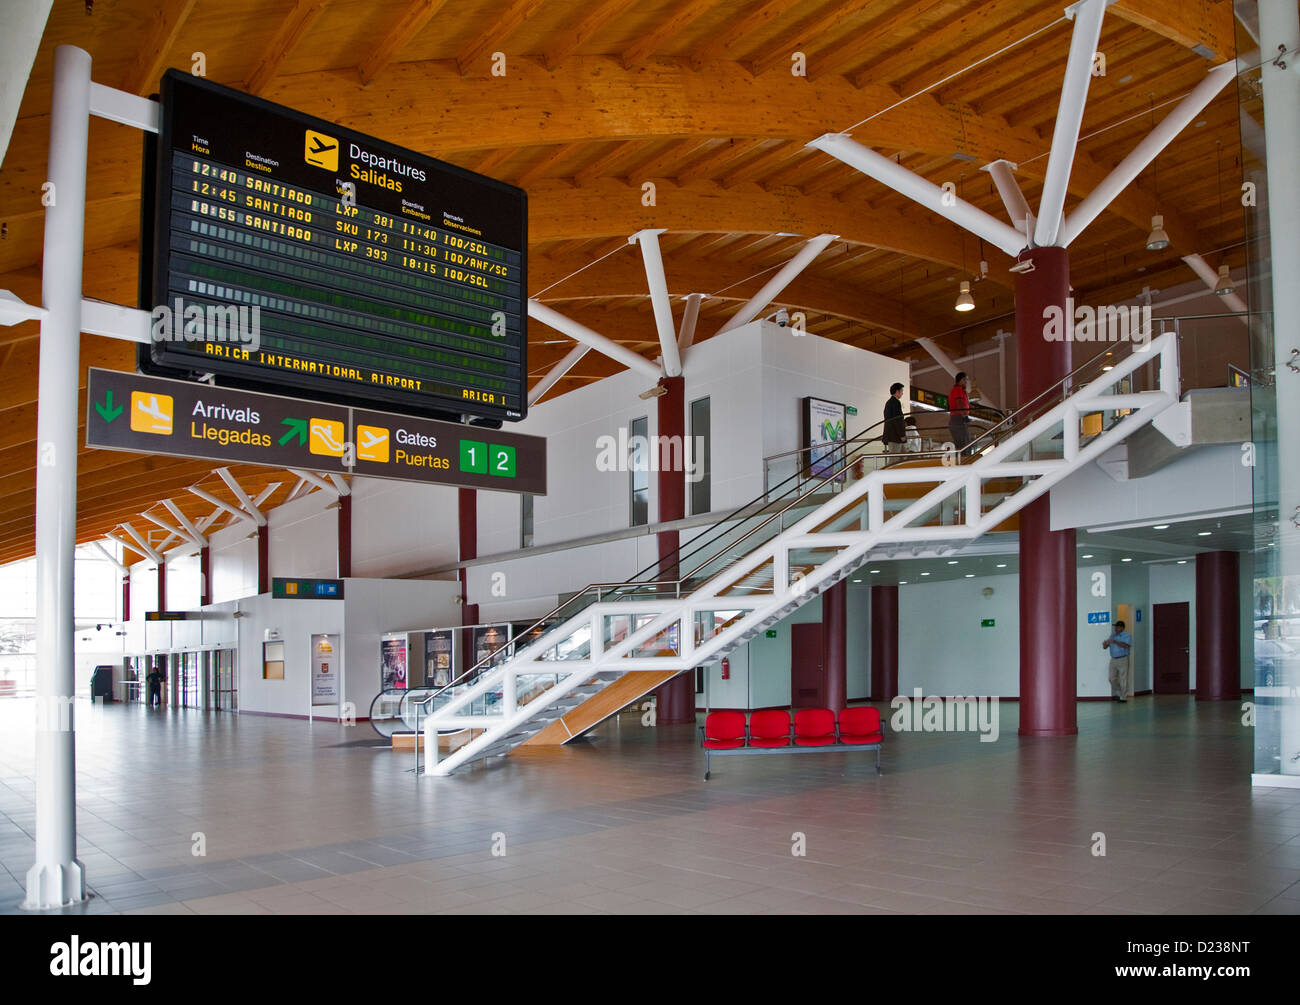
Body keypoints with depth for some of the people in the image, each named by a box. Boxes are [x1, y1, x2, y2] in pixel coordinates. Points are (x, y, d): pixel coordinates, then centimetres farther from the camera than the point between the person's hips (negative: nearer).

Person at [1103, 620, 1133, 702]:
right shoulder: (1112, 635, 12)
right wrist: (1105, 644, -12)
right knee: (1112, 678, 5)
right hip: (1113, 659, 6)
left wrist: (1115, 642, -28)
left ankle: (1123, 697, 0)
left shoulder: (1127, 636, -4)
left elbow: (1126, 646, -22)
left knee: (1123, 679, -4)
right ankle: (1117, 695, 19)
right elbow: (1105, 647, 11)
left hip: (1123, 659, -6)